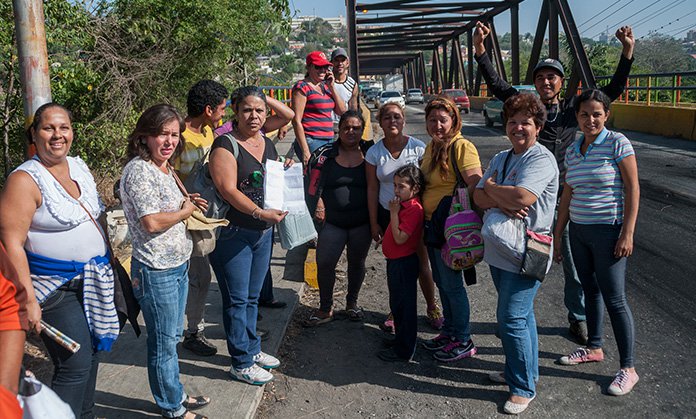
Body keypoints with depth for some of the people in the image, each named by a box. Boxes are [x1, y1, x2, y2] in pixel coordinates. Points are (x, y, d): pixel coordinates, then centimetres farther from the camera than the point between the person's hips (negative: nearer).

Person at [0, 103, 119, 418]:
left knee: (91, 356, 15)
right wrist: (29, 300, -22)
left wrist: (108, 261, 17)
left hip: (93, 282, 8)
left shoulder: (79, 166, 8)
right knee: (76, 365, -8)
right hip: (56, 289, -7)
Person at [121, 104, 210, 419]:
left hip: (178, 265, 9)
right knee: (163, 342, 6)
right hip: (157, 271, -9)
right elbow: (152, 222, -25)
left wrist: (188, 201, 6)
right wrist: (186, 210, -10)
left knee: (173, 335, 21)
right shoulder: (138, 170, -18)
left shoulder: (164, 167, 10)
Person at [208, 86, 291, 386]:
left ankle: (252, 349, 34)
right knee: (237, 300, 2)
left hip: (263, 233, 7)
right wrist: (260, 212, -29)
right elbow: (228, 189, -22)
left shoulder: (268, 144, 11)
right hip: (233, 234, -7)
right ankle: (241, 363, 14)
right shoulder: (226, 145, -12)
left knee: (252, 297, 19)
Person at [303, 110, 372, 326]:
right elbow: (314, 184, 2)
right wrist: (318, 204, -10)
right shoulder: (325, 154, -1)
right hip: (332, 221, -1)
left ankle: (352, 302, 35)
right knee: (324, 263, -4)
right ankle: (325, 308, 14)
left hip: (362, 223, 1)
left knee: (357, 262, 14)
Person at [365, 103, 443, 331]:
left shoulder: (418, 147, -6)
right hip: (387, 214, 1)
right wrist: (374, 223, -1)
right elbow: (372, 189, 0)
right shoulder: (374, 152, -3)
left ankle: (432, 307, 26)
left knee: (421, 263, 6)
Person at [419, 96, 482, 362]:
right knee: (441, 281, 18)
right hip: (431, 223, 9)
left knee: (451, 283, 0)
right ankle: (449, 331, 33)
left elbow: (476, 185, -26)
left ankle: (464, 342, 15)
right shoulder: (431, 147, 11)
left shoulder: (461, 146, -16)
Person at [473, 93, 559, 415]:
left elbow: (522, 198, -29)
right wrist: (504, 203, -18)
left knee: (511, 318, -6)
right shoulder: (500, 159, 12)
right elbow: (478, 197, 2)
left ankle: (524, 386, 10)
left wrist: (491, 188, -11)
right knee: (521, 314, 20)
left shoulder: (541, 159, -14)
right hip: (498, 250, 8)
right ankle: (522, 371, 36)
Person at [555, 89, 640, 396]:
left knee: (614, 299, -3)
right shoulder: (572, 152, 8)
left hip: (608, 231, -6)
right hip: (578, 231, 6)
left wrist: (628, 233, -16)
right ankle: (594, 348, 34)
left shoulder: (617, 143, -10)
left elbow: (633, 189, -11)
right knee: (590, 291, 17)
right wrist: (556, 235, 14)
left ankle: (628, 368, 8)